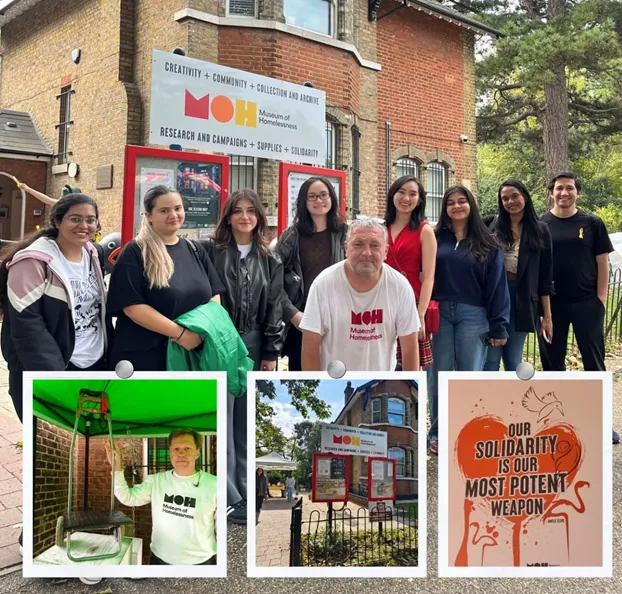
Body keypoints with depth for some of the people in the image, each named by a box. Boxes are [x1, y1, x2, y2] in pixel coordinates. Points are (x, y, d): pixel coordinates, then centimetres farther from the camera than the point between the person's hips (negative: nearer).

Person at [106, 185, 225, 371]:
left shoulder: (195, 250, 11)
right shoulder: (134, 253, -7)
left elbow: (214, 295, 10)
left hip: (192, 354, 5)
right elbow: (132, 306, -15)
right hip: (144, 358, -5)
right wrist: (180, 333, -20)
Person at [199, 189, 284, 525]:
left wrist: (271, 354, 3)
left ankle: (244, 490, 22)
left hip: (253, 346, 4)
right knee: (221, 421, -3)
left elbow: (274, 308, 8)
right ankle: (229, 497, 6)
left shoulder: (269, 261, 10)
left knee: (246, 422, 10)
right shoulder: (210, 251, -1)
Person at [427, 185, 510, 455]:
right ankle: (437, 433, 16)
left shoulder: (487, 244, 4)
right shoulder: (435, 238, 6)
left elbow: (497, 285, 2)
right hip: (440, 314, 1)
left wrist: (498, 326, -3)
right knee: (439, 376, 5)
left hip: (473, 316, -1)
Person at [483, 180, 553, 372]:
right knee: (490, 361, 0)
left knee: (514, 362, 9)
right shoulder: (490, 225, 2)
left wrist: (547, 315, 3)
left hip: (521, 301, 1)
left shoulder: (540, 230, 4)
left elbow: (545, 278, 5)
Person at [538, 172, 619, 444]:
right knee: (552, 360, 9)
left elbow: (602, 263, 3)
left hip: (587, 302, 0)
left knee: (594, 360, 4)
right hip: (551, 303, 1)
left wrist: (601, 299, -5)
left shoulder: (592, 223, 3)